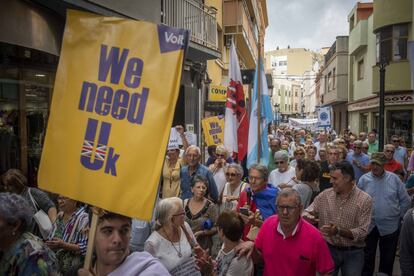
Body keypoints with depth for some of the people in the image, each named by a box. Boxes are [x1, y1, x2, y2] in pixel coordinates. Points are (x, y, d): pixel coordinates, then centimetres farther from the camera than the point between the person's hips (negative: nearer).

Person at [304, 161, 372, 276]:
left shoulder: (364, 199, -12)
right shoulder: (324, 195, -3)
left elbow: (362, 232, -15)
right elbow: (306, 213, 1)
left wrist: (339, 231, -28)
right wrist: (308, 217, -23)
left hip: (352, 253, -2)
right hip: (328, 249, 2)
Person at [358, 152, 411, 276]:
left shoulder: (394, 179, -5)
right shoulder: (364, 179, -5)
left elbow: (406, 201, 3)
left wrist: (399, 216, 2)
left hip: (390, 226, 1)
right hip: (369, 226, 0)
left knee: (388, 258, 16)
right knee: (367, 257, 12)